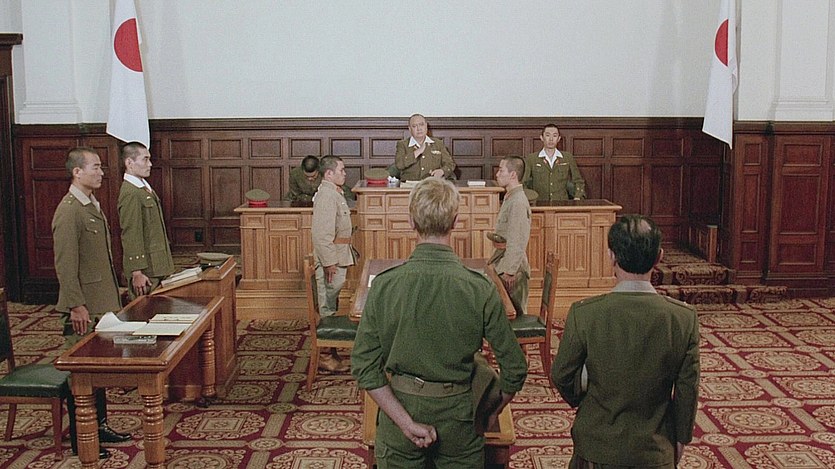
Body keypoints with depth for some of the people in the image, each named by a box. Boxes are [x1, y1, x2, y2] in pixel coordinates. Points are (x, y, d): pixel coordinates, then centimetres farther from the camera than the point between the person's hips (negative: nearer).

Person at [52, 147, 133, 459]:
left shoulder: (93, 205, 14)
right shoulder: (69, 210, -16)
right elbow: (65, 265, -20)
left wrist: (112, 297, 19)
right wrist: (77, 307, -21)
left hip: (102, 302, 9)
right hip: (83, 308, -9)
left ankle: (100, 427, 28)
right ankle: (80, 441, 8)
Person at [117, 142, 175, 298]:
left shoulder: (145, 187, 14)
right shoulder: (130, 194, -16)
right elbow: (131, 237, -19)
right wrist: (136, 273, -21)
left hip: (156, 267, 9)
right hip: (145, 271, -9)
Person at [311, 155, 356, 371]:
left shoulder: (334, 193, 15)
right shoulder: (326, 195, -19)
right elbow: (321, 233, -25)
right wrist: (329, 263, -25)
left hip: (338, 258, 10)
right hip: (331, 259, -10)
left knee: (331, 305, 15)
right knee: (328, 307, -4)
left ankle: (330, 352, 24)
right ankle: (327, 355, 2)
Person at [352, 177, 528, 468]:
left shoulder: (384, 285, -14)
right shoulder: (480, 289, -17)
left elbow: (364, 366, -14)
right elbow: (515, 367, -11)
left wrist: (406, 422, -11)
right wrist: (493, 412, 6)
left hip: (399, 405, 0)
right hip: (458, 416, 0)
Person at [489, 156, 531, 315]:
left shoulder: (518, 202, -19)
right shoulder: (510, 198, 12)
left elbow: (518, 243, -22)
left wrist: (509, 271, -22)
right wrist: (496, 237, 9)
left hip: (512, 267, -10)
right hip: (503, 262, 10)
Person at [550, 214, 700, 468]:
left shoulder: (583, 313, -20)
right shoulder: (685, 318, -16)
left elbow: (561, 376, -8)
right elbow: (687, 389, -7)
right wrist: (680, 439, 8)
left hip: (597, 448, -1)